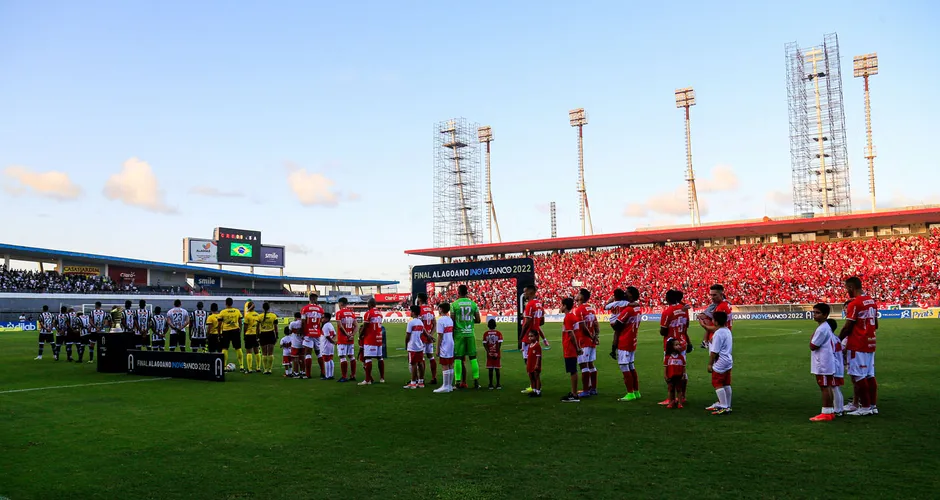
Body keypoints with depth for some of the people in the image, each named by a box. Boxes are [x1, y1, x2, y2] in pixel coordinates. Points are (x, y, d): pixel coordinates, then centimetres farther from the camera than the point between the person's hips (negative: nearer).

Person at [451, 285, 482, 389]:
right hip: (470, 333, 2)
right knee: (473, 357, 8)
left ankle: (458, 382, 2)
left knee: (458, 358, 3)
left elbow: (452, 321, -4)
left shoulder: (454, 304, -4)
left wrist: (451, 335, 4)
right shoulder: (473, 304, 3)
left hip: (458, 334, -2)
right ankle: (476, 380, 7)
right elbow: (478, 320, 4)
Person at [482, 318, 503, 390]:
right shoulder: (498, 333, -3)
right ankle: (498, 384, 9)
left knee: (490, 369, 4)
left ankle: (491, 384, 4)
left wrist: (488, 352, -7)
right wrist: (497, 353, -8)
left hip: (489, 354, 1)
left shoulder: (486, 334, 0)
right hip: (497, 354, -1)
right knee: (497, 369, 6)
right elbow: (499, 344, -9)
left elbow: (485, 344, -6)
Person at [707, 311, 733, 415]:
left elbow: (714, 351, -20)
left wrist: (710, 364, -13)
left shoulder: (718, 333, -21)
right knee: (726, 384, 14)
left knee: (717, 384, -3)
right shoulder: (727, 331, 10)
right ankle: (727, 406, 21)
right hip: (728, 361, 10)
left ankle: (724, 407, -4)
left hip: (720, 362, -10)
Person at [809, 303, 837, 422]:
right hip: (825, 363, 10)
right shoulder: (826, 327, 14)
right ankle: (830, 411, 20)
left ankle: (826, 413, -1)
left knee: (824, 387, -5)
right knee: (827, 387, 14)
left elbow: (812, 346, -15)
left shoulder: (822, 329, -18)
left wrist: (814, 332, -8)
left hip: (823, 364, -10)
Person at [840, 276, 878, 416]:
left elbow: (847, 327, -15)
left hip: (857, 345, -9)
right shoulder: (872, 301, 11)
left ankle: (865, 407, 1)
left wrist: (837, 340, -3)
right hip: (870, 343, 9)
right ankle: (873, 405, 16)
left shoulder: (854, 303, -16)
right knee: (870, 375, 12)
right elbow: (875, 325, 18)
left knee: (858, 376, -2)